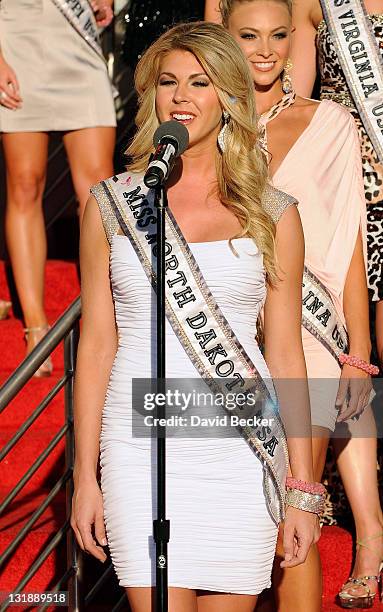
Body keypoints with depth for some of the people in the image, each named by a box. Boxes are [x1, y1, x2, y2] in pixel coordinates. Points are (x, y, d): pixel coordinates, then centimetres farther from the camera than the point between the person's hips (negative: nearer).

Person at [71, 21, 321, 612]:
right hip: (140, 450, 0)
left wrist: (302, 489, 3)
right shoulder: (111, 204, 5)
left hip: (239, 452, 0)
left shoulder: (271, 214, 4)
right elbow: (97, 343, 7)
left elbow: (286, 354, 6)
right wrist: (85, 476, 4)